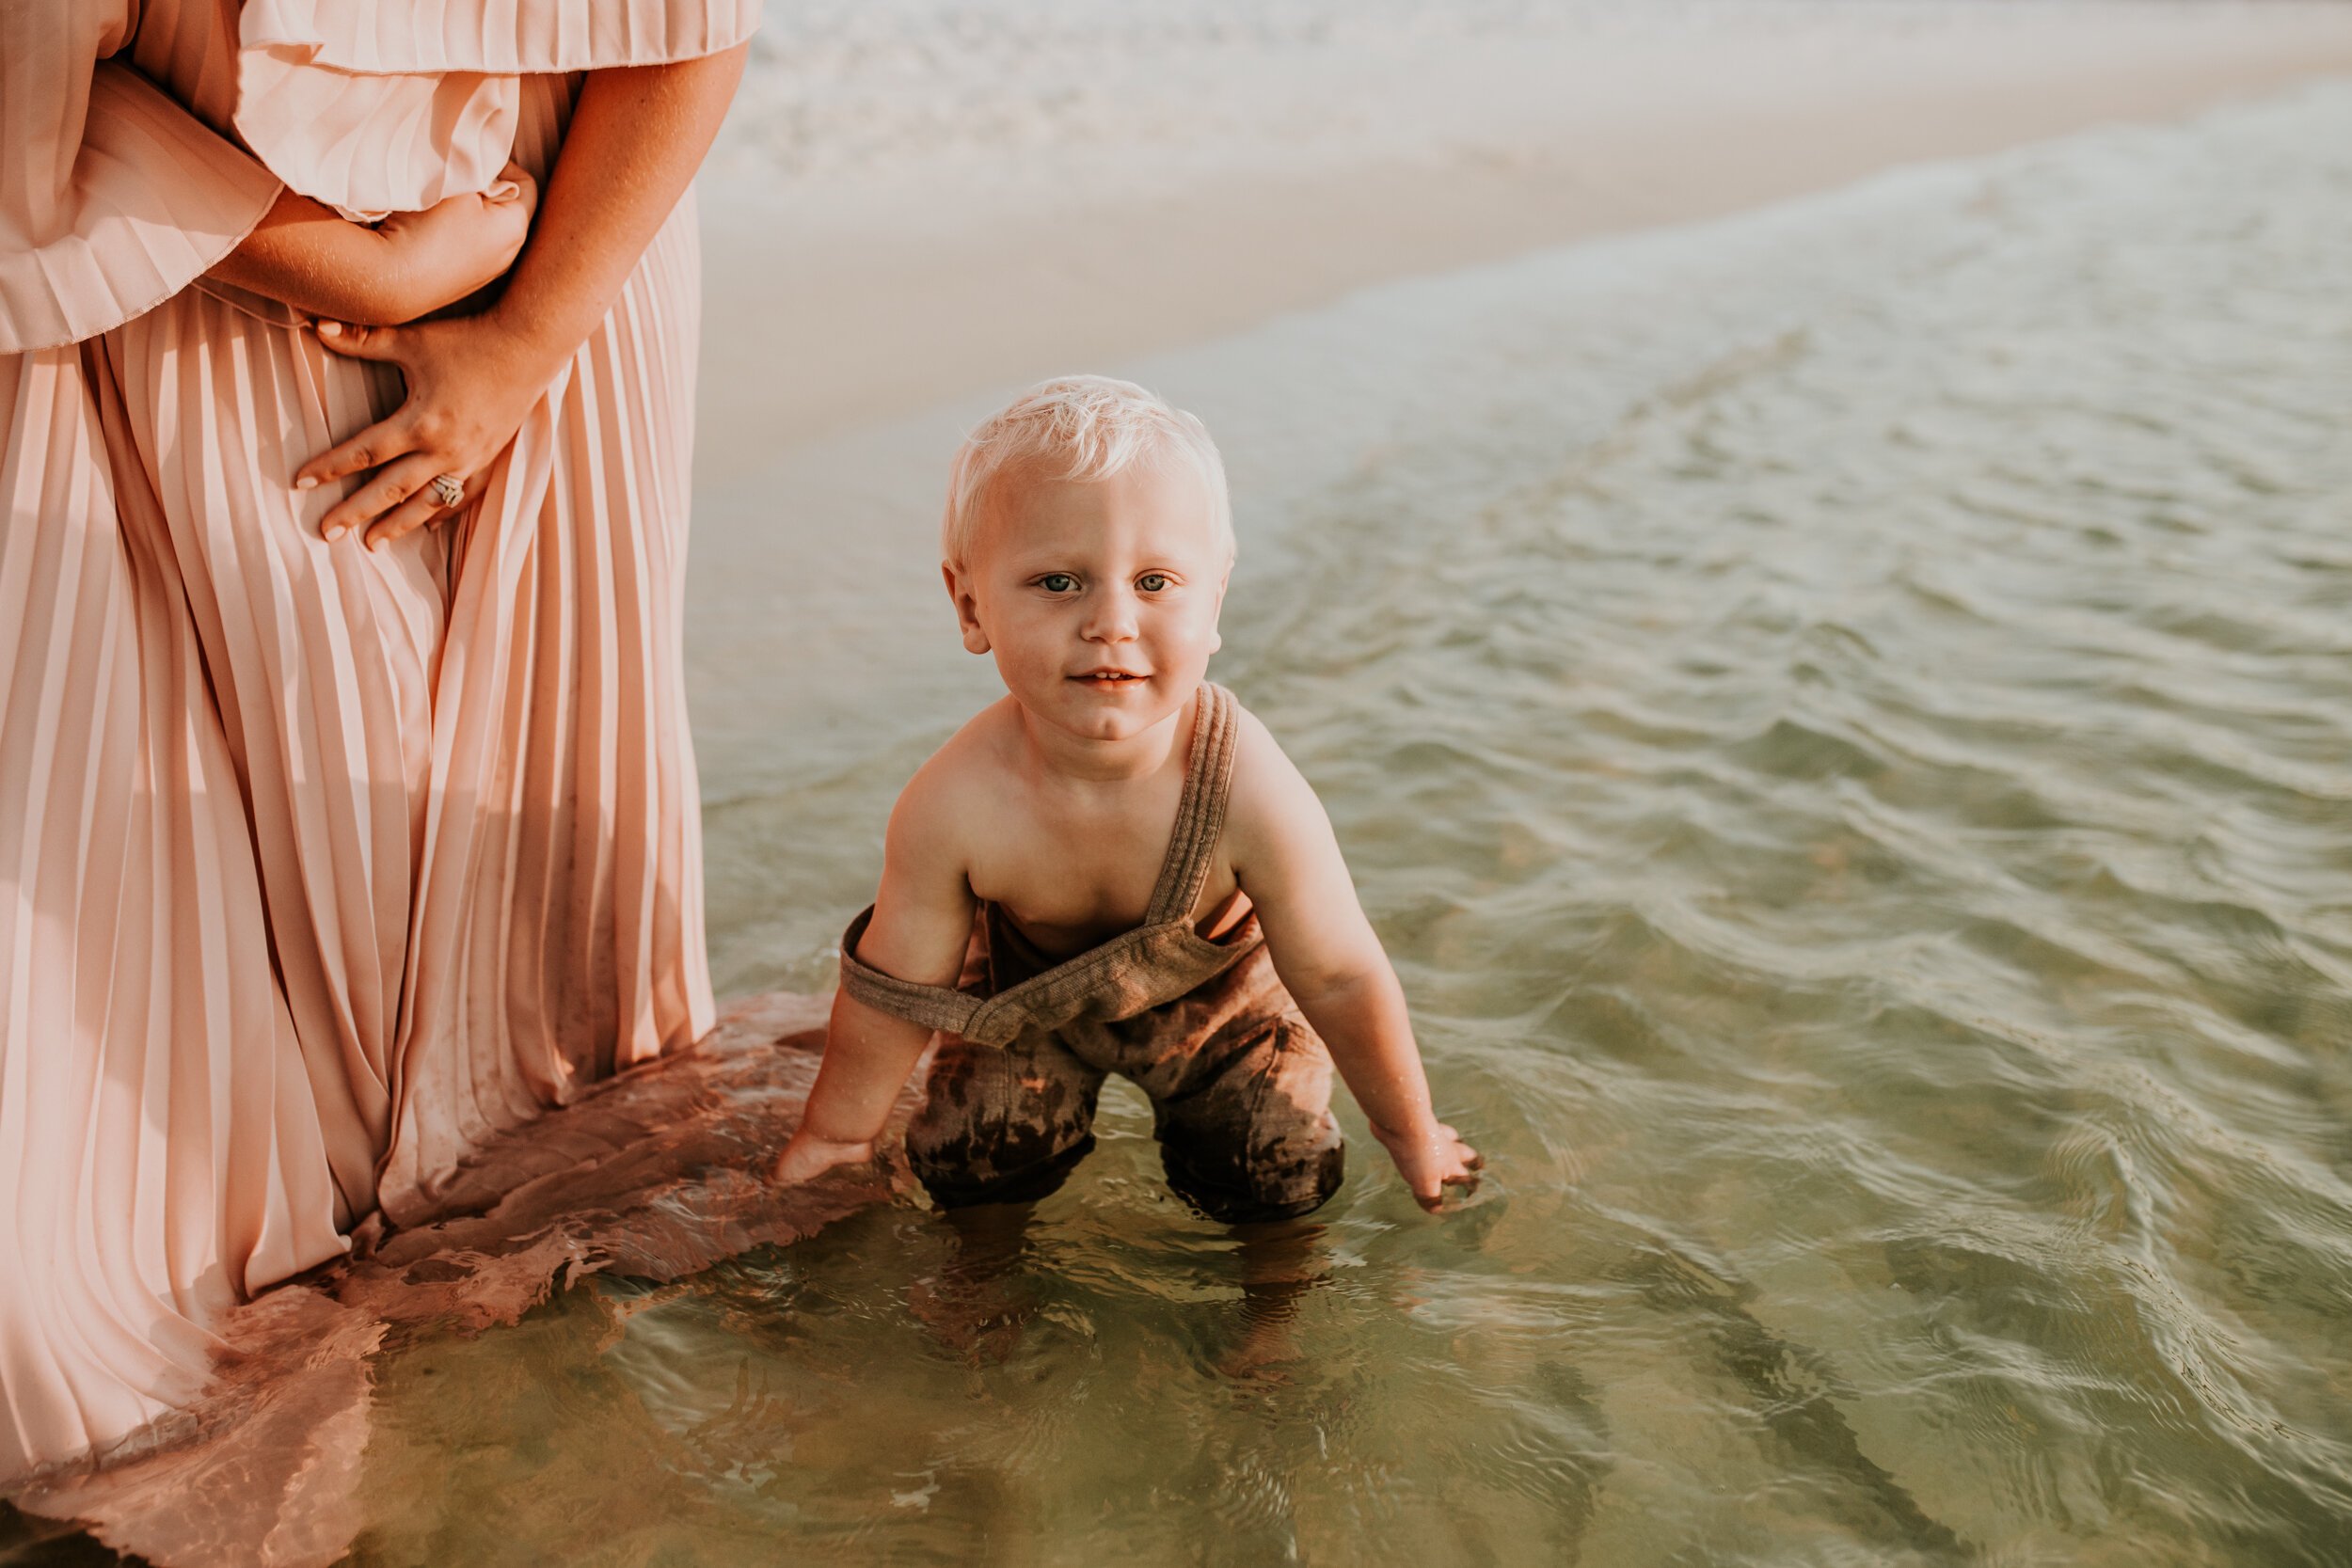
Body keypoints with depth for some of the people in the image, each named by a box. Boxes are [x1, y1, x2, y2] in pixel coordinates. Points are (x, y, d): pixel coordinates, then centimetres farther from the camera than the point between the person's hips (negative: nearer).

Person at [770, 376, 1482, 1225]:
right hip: (1032, 993, 1)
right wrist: (836, 1131, -2)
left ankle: (1184, 1094, 28)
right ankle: (1063, 1093, 33)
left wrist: (1410, 1133, -8)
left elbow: (1342, 979, -23)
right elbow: (893, 990, -17)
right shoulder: (955, 808, -36)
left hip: (1218, 986, -1)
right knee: (970, 1172, 2)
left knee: (1280, 1187, -3)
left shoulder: (1253, 797, -40)